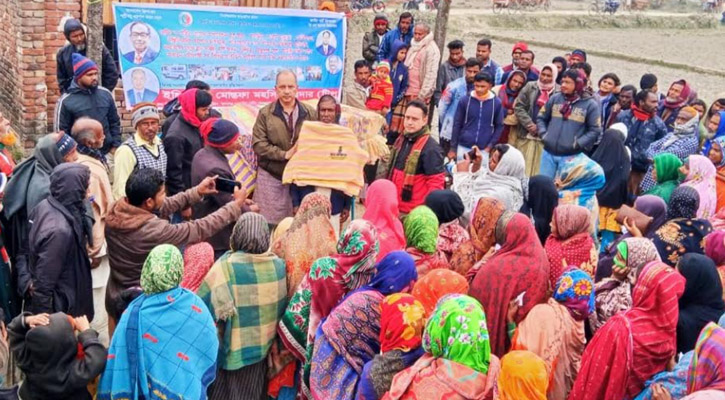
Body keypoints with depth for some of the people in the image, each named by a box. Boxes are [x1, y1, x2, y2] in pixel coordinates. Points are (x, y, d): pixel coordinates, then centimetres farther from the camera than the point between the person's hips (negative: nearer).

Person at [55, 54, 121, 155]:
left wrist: (115, 146, 4)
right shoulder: (66, 101, -7)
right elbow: (61, 131, -3)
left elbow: (115, 123, 12)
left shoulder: (106, 94, 5)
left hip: (106, 153, 4)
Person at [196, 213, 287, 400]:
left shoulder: (227, 266, -22)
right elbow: (283, 305, 3)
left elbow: (203, 303, -18)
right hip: (265, 345, 4)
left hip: (234, 349, -4)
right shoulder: (278, 265, -8)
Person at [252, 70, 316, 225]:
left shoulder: (310, 113, 4)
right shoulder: (265, 113, 0)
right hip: (270, 177, -1)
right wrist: (284, 154, -13)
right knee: (269, 222, 3)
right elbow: (258, 144, -6)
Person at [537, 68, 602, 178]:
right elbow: (541, 118, 16)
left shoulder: (590, 104, -3)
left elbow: (595, 130, -3)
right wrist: (543, 134, 0)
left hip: (571, 156, -3)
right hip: (549, 153, 3)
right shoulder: (554, 98, 6)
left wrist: (578, 144, -12)